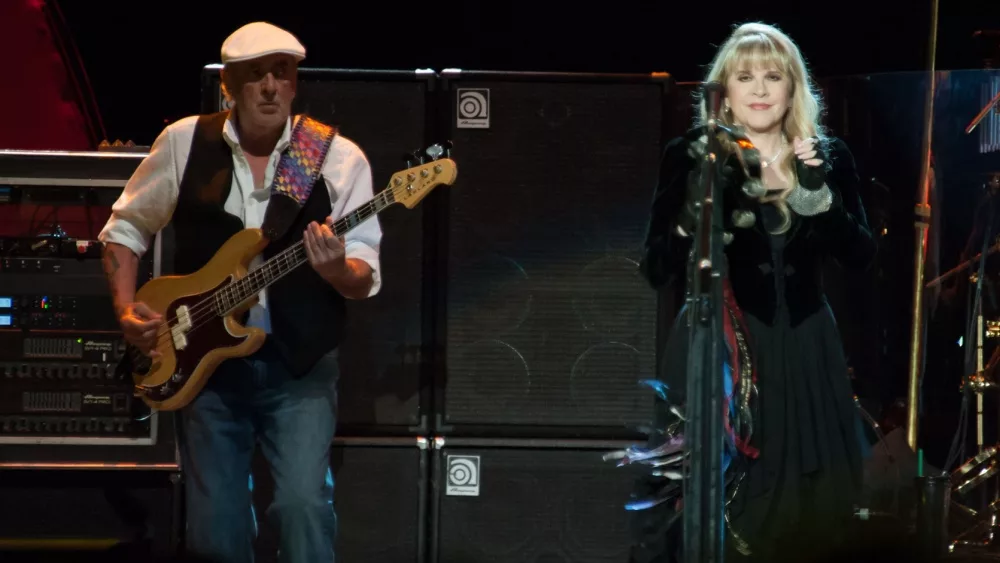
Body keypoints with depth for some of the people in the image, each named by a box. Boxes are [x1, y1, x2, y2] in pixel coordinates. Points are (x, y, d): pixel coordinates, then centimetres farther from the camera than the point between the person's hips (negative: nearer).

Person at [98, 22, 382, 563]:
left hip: (299, 364, -2)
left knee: (302, 502, -21)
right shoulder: (184, 143, 1)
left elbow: (365, 278, -5)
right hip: (206, 361, 2)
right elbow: (125, 227, 14)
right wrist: (125, 309, 0)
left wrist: (339, 270, -28)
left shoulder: (338, 158, -4)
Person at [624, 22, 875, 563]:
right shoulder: (692, 157, -1)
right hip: (716, 349, -3)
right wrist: (699, 207, -21)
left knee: (803, 504, 4)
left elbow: (862, 254, -3)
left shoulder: (828, 157, 7)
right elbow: (657, 269, -5)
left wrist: (818, 191, -17)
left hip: (800, 350, 3)